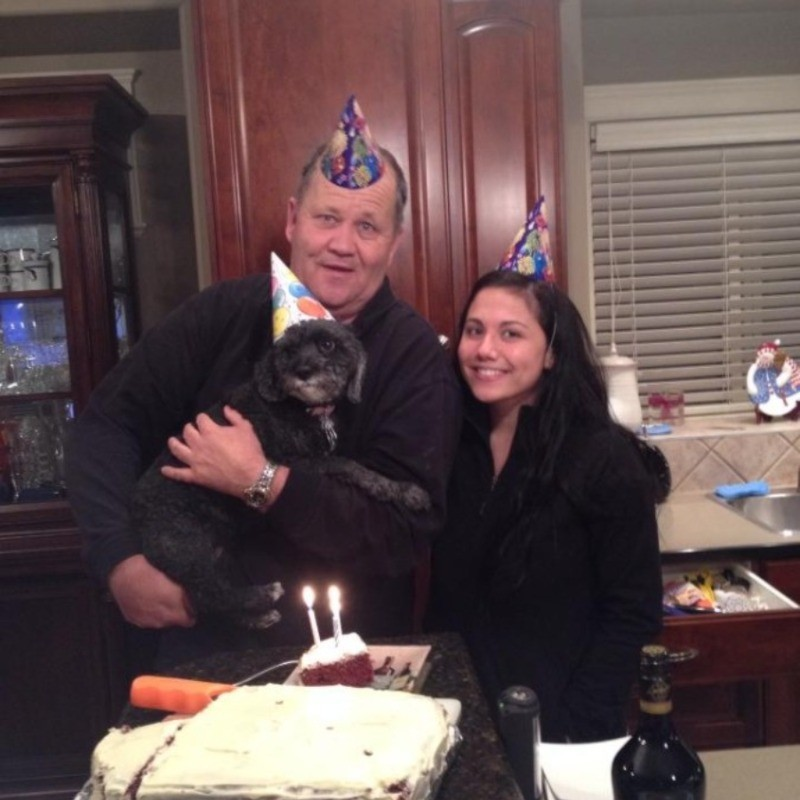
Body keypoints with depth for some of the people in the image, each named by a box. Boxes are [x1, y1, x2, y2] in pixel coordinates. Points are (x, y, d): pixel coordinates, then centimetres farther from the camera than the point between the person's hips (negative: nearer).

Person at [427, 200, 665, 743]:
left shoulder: (603, 458, -17)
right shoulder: (451, 444, -5)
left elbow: (633, 616, -14)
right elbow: (445, 599, 5)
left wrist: (572, 730, -18)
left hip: (560, 728, -4)